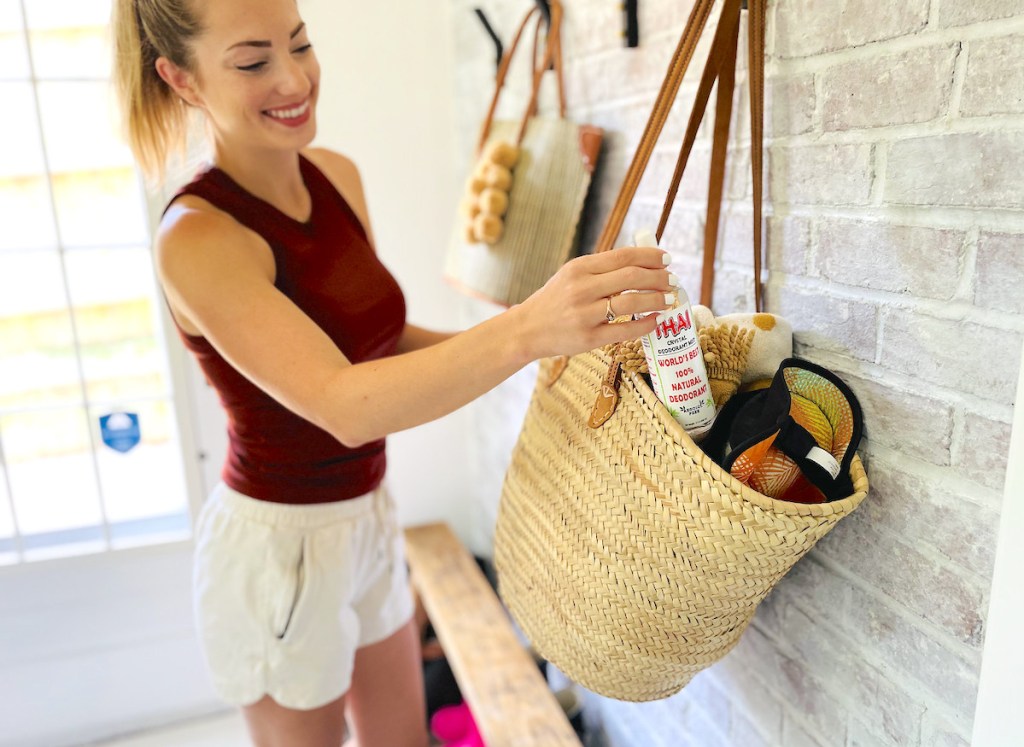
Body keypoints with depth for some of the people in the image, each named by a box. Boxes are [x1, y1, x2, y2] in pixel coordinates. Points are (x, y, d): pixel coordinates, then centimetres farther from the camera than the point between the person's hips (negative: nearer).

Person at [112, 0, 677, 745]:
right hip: (278, 543, -6)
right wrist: (527, 327, -50)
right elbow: (343, 405, -36)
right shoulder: (197, 238, -24)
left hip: (365, 514, 6)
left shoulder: (338, 176, -2)